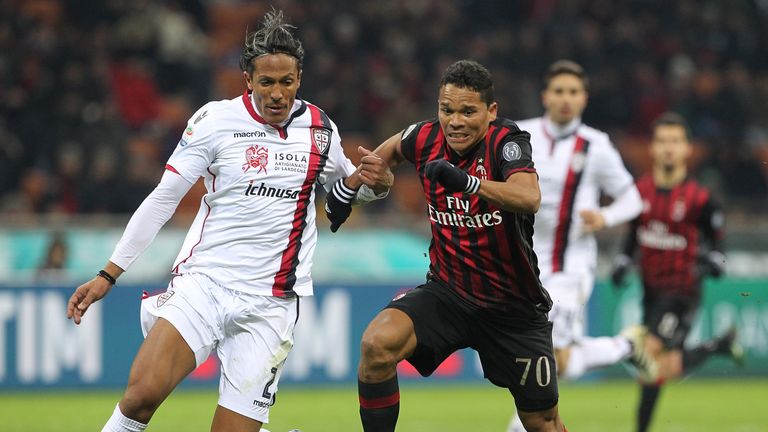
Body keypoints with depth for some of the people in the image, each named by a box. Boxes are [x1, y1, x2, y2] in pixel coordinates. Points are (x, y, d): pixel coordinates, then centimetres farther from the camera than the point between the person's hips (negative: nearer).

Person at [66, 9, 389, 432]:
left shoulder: (320, 129, 7)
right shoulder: (215, 120, -3)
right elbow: (162, 199, 2)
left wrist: (368, 179, 1)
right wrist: (107, 275, 0)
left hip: (269, 302, 2)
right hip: (203, 282, -2)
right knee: (144, 391, -27)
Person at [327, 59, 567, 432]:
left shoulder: (505, 142, -20)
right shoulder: (427, 138, -6)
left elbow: (529, 198, -42)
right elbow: (392, 148, 21)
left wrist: (467, 182, -55)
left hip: (513, 307, -3)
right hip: (446, 293, 3)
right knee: (378, 343, -26)